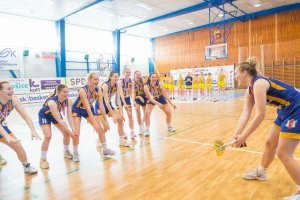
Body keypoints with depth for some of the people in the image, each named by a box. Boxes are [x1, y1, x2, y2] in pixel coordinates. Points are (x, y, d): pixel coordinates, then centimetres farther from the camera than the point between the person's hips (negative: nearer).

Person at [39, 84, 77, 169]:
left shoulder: (68, 101, -24)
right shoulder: (52, 102, -41)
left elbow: (69, 116, -24)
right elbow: (59, 120, -41)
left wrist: (73, 130, -35)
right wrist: (70, 131, -40)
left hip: (56, 114, 5)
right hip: (44, 115, -5)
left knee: (66, 133, -1)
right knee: (48, 136, -21)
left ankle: (66, 152, 25)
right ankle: (43, 159, -1)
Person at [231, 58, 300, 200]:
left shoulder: (259, 83, -24)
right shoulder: (250, 90, 5)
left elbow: (260, 115, -28)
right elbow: (245, 114, -2)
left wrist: (244, 136, -24)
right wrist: (237, 135, -12)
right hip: (285, 112, 10)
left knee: (283, 154, -7)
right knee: (270, 143, 20)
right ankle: (260, 172, 41)